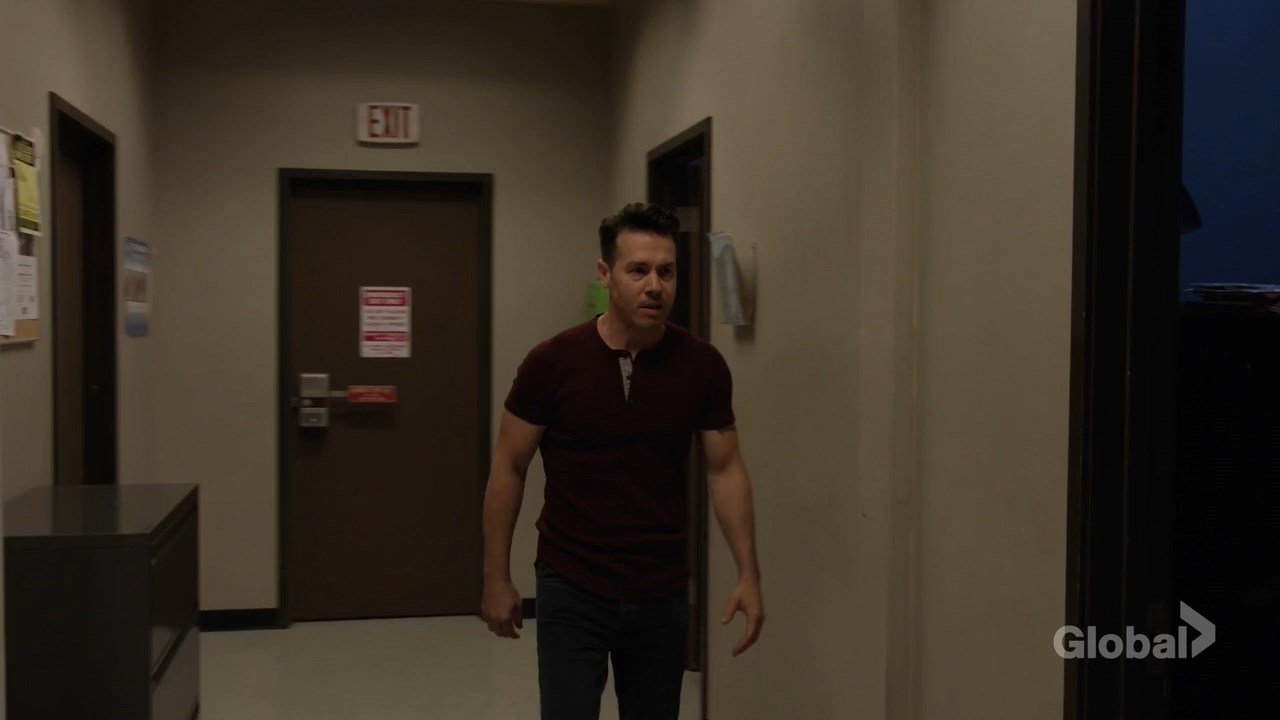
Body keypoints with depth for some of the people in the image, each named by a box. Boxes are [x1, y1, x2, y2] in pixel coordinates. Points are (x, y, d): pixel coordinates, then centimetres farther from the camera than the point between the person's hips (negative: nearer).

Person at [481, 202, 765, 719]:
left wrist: (748, 573, -5)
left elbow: (725, 470, 2)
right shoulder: (553, 362, -12)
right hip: (572, 589, -2)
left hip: (662, 594, 3)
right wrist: (497, 577, -2)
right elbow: (509, 468, -3)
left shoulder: (702, 366, -5)